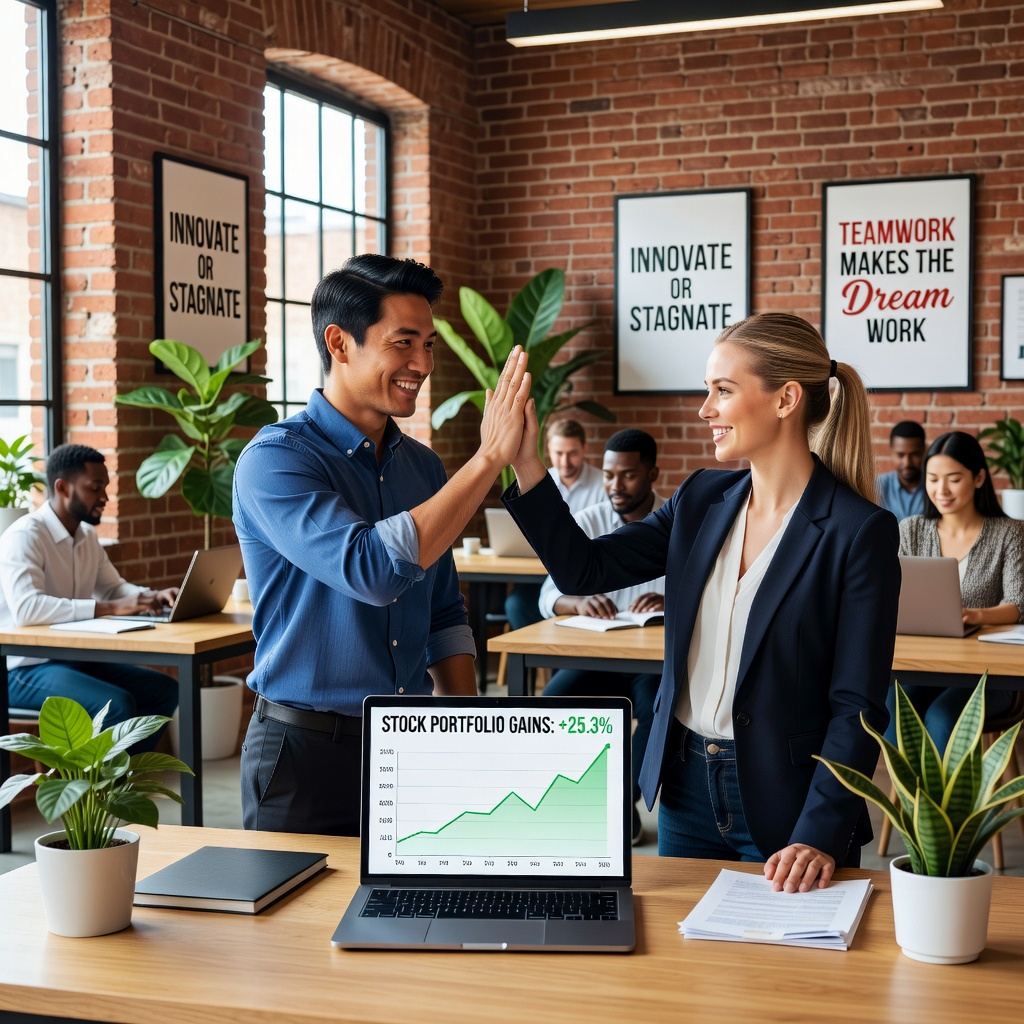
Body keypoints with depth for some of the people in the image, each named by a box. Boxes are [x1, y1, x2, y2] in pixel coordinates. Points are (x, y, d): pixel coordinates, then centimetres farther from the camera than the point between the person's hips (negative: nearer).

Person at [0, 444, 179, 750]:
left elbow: (115, 588, 18)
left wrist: (155, 597, -5)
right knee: (118, 705, -28)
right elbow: (26, 608, -34)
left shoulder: (87, 536, 9)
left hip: (74, 659, 9)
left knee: (164, 690, 2)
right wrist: (110, 608, -38)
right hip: (25, 668, -9)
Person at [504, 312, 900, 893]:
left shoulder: (861, 532, -15)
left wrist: (820, 836, -23)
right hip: (686, 786, 6)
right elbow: (583, 569, 1)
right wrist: (524, 463, -7)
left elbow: (857, 708, -16)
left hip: (782, 803, -5)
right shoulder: (702, 500, 4)